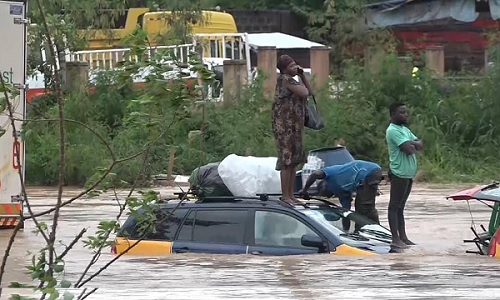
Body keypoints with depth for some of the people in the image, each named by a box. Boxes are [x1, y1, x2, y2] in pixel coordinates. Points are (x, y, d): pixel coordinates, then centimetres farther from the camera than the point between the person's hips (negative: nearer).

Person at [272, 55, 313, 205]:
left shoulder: (291, 80, 17)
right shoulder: (285, 80, -13)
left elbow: (309, 91, 22)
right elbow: (305, 93, -19)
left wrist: (302, 76, 12)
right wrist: (302, 86, 1)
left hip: (295, 127, 10)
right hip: (285, 127, -10)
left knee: (293, 162, 12)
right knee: (286, 161, -8)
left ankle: (291, 195, 17)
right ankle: (285, 196, -6)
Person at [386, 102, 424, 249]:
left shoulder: (405, 130, 18)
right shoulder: (393, 130, -13)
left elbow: (420, 145, 11)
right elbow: (409, 149, -23)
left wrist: (412, 144, -10)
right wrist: (414, 145, -1)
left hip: (408, 174, 10)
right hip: (399, 173, -10)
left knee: (400, 206, 12)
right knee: (394, 206, -6)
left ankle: (403, 237, 16)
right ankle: (395, 238, -7)